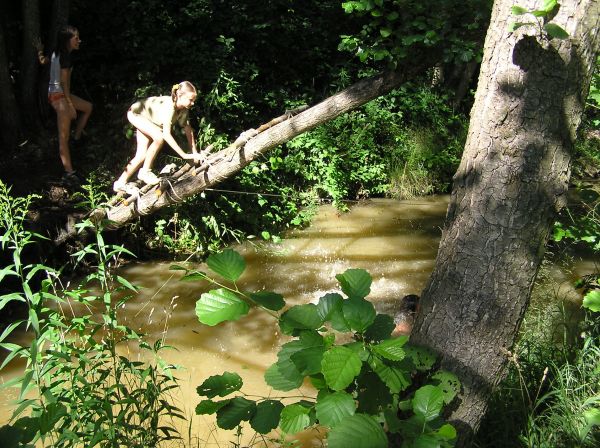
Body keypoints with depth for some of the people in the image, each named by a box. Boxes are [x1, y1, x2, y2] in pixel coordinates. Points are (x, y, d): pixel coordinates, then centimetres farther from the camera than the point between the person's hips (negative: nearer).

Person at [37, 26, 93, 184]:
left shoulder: (57, 53, 10)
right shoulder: (65, 56, -17)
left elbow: (43, 60, 30)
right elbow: (63, 82, -20)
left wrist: (40, 50, 51)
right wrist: (70, 105, -18)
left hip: (55, 94, 10)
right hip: (59, 95, -10)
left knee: (88, 107, 26)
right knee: (64, 137, -7)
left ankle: (77, 136, 26)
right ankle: (69, 172, -5)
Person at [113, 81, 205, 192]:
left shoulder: (183, 108, -21)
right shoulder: (169, 106, -42)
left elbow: (188, 129, -13)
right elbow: (166, 134, -48)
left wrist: (195, 153, -18)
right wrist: (184, 155, -49)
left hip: (148, 119, 8)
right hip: (136, 113, -7)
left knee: (142, 155, 2)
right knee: (159, 137, -31)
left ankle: (120, 183, 15)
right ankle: (145, 172, -14)